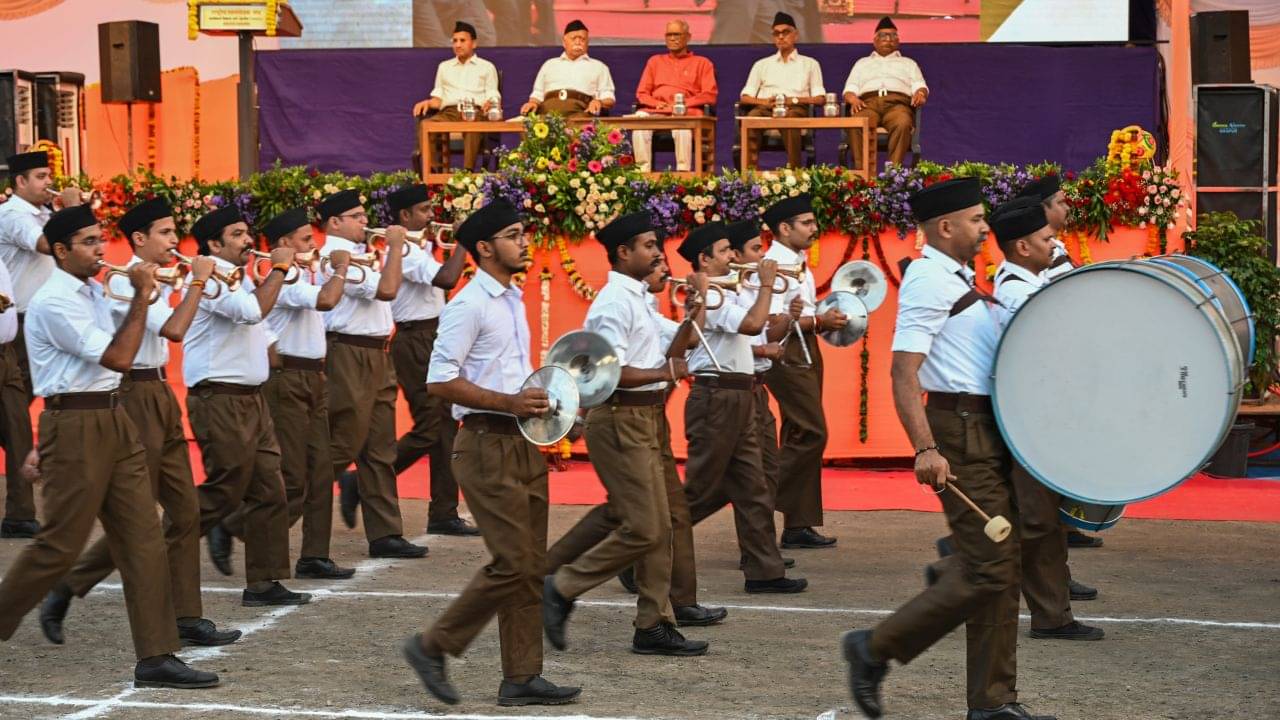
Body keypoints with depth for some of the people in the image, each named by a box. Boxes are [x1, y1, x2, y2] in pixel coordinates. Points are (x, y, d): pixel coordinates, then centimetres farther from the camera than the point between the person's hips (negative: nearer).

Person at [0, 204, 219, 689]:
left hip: (113, 421, 9)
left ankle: (156, 658, 2)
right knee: (59, 545, -3)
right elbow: (118, 358, -19)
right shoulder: (54, 303, -16)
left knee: (143, 538, 3)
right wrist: (141, 297, -14)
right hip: (75, 426, -9)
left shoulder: (92, 293, 14)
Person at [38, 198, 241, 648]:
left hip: (161, 395, 9)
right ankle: (64, 592, 10)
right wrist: (198, 280, -17)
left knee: (184, 513, 7)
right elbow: (175, 329, -25)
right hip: (137, 397, -9)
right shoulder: (125, 282, -16)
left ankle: (187, 619, 11)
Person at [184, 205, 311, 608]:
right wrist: (279, 268, -20)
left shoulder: (237, 280, 18)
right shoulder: (211, 279, -13)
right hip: (219, 402, -10)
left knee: (269, 492, 5)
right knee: (223, 494, -5)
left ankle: (263, 584, 7)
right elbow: (253, 311, -29)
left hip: (249, 400, 10)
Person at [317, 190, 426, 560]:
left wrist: (396, 249, 17)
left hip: (376, 356, 10)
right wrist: (395, 245, -13)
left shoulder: (359, 254, 17)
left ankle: (385, 534, 10)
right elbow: (386, 289, -21)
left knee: (379, 449, 8)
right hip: (349, 358, -10)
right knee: (342, 447, -6)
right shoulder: (334, 257, -14)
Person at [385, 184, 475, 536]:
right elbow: (446, 279, -28)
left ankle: (444, 514, 10)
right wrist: (462, 242, -18)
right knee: (427, 430, -9)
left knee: (445, 427, 8)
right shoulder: (404, 251, -16)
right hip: (415, 343, -10)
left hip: (432, 341, 10)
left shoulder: (419, 249, 16)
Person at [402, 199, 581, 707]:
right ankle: (433, 647, 3)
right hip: (488, 445, -9)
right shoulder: (470, 305, -12)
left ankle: (522, 677, 12)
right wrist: (509, 403, -22)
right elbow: (439, 381, -19)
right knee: (512, 563, -10)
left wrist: (538, 399, 11)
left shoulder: (513, 301, 16)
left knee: (531, 565, 8)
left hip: (523, 443, 9)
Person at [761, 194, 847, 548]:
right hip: (787, 356, -10)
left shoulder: (798, 265, 17)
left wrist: (826, 319, 6)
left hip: (805, 354, 10)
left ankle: (798, 526, 12)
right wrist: (817, 322, -18)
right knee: (811, 434, -14)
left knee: (802, 438, 9)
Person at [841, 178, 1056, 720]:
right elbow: (904, 371, -22)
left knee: (1002, 569, 9)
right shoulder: (928, 280, -13)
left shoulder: (958, 279, 17)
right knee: (987, 568, -12)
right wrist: (926, 449, -30)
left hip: (990, 432, 10)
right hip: (962, 436, -10)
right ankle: (875, 649, -1)